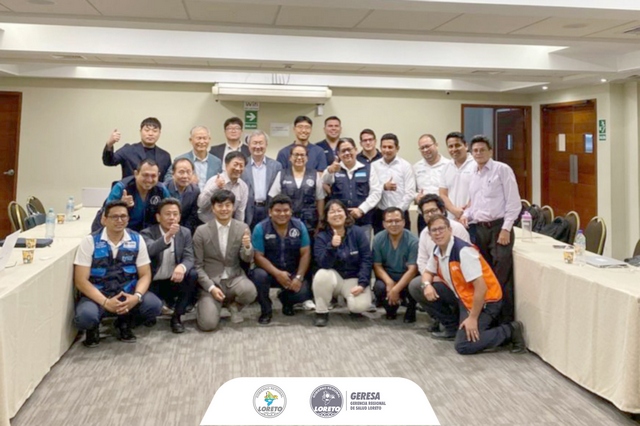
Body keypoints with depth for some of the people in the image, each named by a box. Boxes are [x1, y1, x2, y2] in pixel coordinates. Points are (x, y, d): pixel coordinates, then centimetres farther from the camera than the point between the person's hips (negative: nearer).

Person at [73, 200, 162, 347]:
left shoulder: (137, 240, -1)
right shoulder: (90, 241, -7)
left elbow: (145, 275, 1)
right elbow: (81, 280, -10)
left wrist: (136, 297, -21)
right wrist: (106, 302, -23)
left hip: (127, 293, 2)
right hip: (97, 295, -2)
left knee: (153, 305, -26)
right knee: (85, 316, -35)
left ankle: (125, 323, 8)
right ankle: (93, 328, 6)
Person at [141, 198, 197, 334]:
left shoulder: (185, 233, 1)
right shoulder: (147, 233, -10)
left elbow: (189, 258, -9)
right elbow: (148, 251, -33)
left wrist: (182, 267, -34)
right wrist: (168, 236, -48)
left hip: (173, 281, 3)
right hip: (152, 283, -3)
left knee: (194, 275, -25)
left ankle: (177, 316, -8)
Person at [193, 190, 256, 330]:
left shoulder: (243, 228, 0)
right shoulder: (201, 231, -5)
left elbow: (248, 259, -2)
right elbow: (197, 265, -3)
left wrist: (247, 246, -25)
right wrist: (211, 287, -15)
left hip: (234, 278, 2)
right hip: (211, 281, -1)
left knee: (250, 291, -34)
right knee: (208, 323, -21)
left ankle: (234, 305, 5)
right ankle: (206, 304, 17)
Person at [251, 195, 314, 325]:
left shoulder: (299, 226, -4)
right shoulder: (260, 228, -11)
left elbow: (305, 254, -4)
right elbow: (258, 256, -14)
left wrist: (298, 277, -17)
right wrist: (277, 273, -26)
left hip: (293, 272, 2)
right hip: (270, 272, -1)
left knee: (304, 292, -25)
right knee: (259, 275, -34)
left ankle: (286, 300, 16)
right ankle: (265, 310, -6)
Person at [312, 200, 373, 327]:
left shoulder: (358, 233, -8)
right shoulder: (321, 237, -9)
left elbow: (366, 259, -10)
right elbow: (323, 264, -20)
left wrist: (362, 283, -20)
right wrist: (332, 247, -37)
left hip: (354, 278, 0)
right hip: (334, 277, 0)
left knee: (360, 306, -27)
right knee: (322, 275, -34)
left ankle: (350, 299, 13)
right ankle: (322, 312, -10)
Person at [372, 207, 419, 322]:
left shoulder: (413, 241, -18)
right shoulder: (378, 239, -9)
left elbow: (412, 269, -20)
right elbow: (377, 266, -5)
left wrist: (396, 289, -29)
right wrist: (389, 283, -24)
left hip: (407, 278, -2)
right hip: (388, 277, 2)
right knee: (379, 287, -31)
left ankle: (411, 309, 4)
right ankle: (391, 308, 7)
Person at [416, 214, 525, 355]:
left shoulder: (463, 251, -26)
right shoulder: (437, 251, -1)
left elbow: (481, 288, -27)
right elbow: (428, 273, 17)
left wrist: (472, 318, -22)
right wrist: (427, 285, -8)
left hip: (484, 300, -8)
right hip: (462, 296, 8)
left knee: (463, 346, -19)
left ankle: (510, 331, -2)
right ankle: (453, 328, 11)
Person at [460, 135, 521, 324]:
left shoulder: (502, 169, -4)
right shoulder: (473, 175, 16)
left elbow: (513, 202, -8)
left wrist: (506, 229, -14)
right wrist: (467, 214, 4)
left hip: (499, 227, -6)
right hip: (478, 229, 6)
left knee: (502, 278, -7)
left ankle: (506, 321, 0)